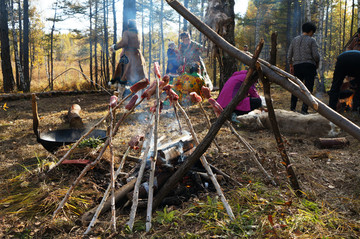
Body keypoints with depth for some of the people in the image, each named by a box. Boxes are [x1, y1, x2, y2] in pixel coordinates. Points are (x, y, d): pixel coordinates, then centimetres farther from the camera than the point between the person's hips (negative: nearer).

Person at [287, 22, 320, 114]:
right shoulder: (312, 40, -2)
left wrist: (291, 66, 19)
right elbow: (316, 55, -9)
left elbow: (289, 55, 10)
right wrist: (317, 63, 10)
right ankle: (304, 109, -6)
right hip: (309, 65, -4)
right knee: (308, 88, -1)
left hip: (297, 66, 4)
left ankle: (292, 108, 13)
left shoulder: (294, 40, 12)